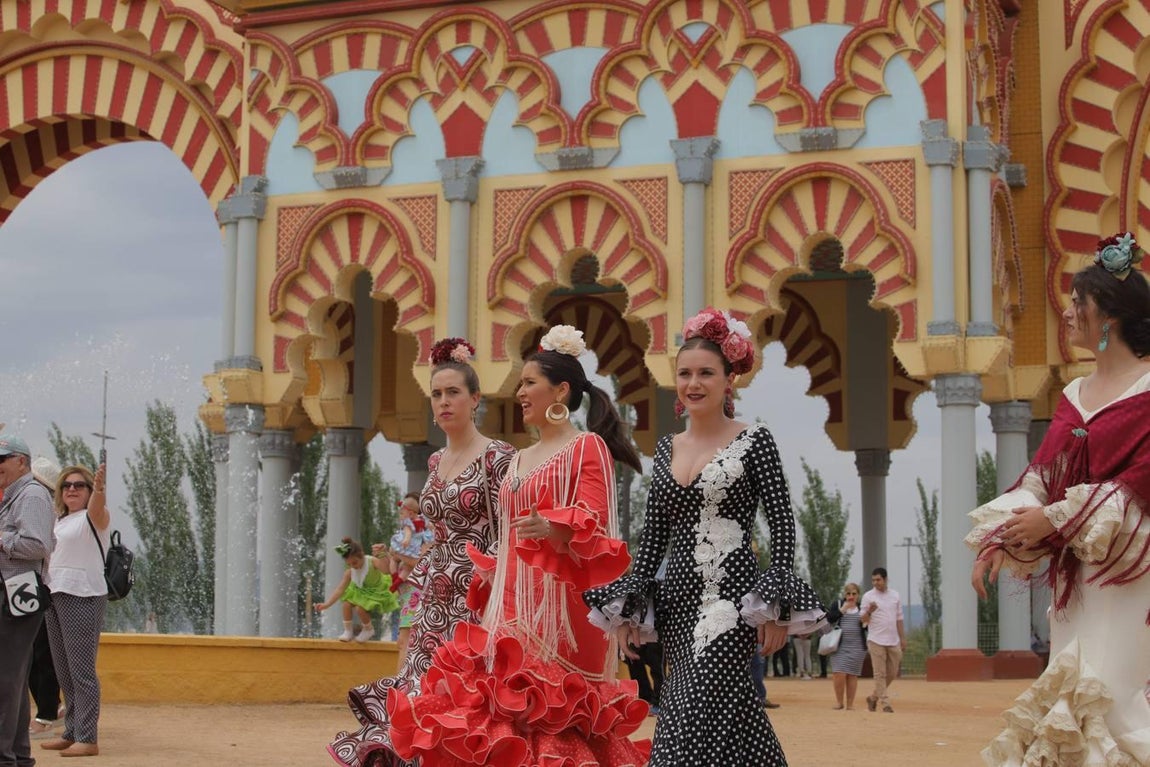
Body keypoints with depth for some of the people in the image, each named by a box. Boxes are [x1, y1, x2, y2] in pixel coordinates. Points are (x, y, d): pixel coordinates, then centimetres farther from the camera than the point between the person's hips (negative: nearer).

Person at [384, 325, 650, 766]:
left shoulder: (588, 447, -3)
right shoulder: (520, 460, 20)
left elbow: (594, 524, -15)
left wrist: (554, 528, -32)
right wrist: (483, 580, 20)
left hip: (558, 602, -7)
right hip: (513, 604, 8)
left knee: (554, 716, -10)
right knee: (506, 708, 1)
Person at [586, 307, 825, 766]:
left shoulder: (754, 441, -2)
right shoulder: (666, 448, 13)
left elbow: (782, 523, -5)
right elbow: (653, 533, 14)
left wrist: (777, 606, -13)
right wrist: (628, 609, 8)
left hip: (731, 595, -5)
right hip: (679, 597, 5)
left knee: (698, 711, -15)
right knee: (727, 712, 6)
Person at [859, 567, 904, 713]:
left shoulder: (895, 595, 9)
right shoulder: (868, 597, -1)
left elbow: (899, 618, 15)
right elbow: (863, 620, -2)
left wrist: (903, 638, 11)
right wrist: (869, 612, -23)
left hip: (893, 641, 4)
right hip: (876, 641, -4)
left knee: (892, 673, 7)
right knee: (880, 673, -5)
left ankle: (873, 697, 21)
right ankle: (885, 703, -3)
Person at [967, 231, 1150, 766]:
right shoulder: (1075, 394, 14)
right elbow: (1040, 476, 11)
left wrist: (1057, 519, -15)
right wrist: (995, 540, -1)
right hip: (1073, 572, 7)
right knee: (1071, 698, 6)